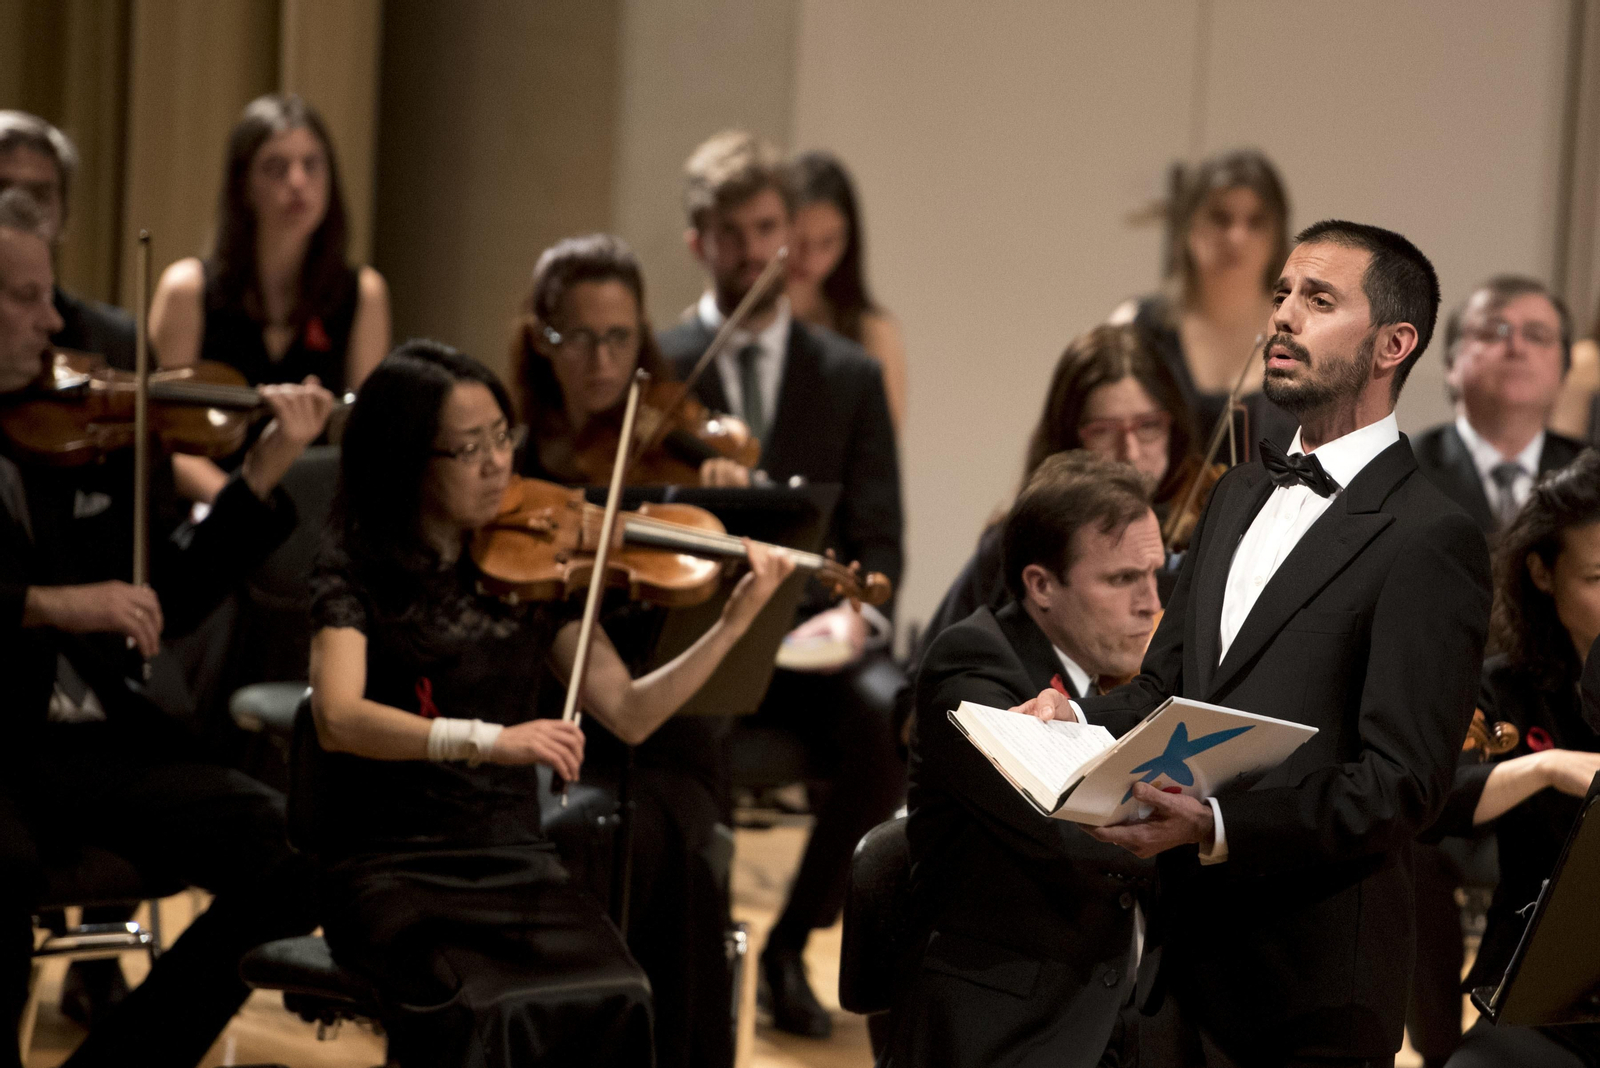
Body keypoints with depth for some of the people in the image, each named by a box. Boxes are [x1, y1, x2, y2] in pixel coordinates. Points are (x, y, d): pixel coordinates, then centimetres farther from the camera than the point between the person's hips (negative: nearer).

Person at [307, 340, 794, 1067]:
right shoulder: (357, 570, -4)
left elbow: (629, 713, 2)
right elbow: (338, 719, -22)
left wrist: (734, 622, -11)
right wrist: (487, 740, -35)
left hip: (514, 862, 3)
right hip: (391, 869, -3)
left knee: (613, 1003, -26)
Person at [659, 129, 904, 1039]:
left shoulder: (852, 377, 13)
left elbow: (878, 537, 6)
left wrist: (856, 612, -16)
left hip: (811, 639, 2)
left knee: (889, 716, -32)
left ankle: (792, 942, -10)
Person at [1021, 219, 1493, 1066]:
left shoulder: (1432, 540, -12)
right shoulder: (1240, 494, 15)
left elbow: (1401, 785, -17)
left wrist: (1216, 828, -28)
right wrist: (1077, 719, -2)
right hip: (1182, 949, 7)